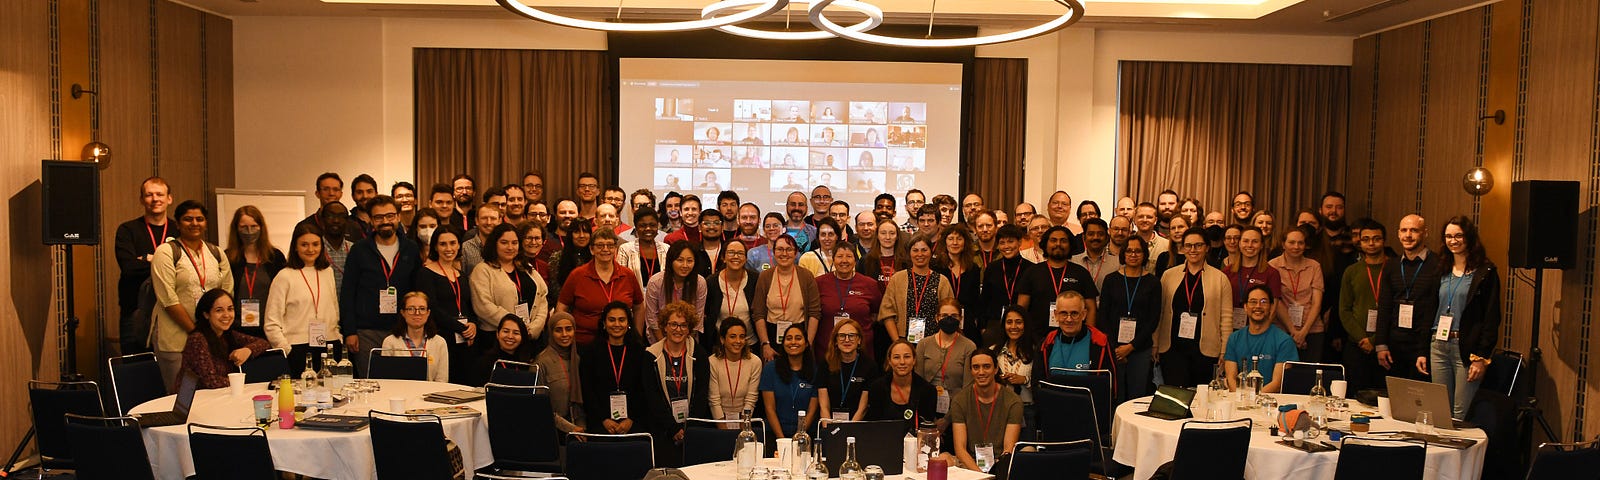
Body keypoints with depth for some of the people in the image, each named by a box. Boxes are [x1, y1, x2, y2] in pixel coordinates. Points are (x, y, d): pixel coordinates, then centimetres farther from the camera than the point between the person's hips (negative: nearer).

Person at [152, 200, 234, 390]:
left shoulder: (216, 253, 12)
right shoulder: (166, 252, -3)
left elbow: (228, 293, 11)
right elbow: (168, 299, -11)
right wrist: (196, 331, -13)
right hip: (176, 339, -4)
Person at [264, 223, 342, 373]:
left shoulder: (328, 272, 13)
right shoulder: (284, 276, -2)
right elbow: (271, 324, -3)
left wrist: (338, 341, 10)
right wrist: (287, 350, -10)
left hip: (329, 346, 4)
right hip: (298, 350, -4)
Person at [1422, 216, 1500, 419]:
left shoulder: (1485, 272, -2)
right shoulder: (1441, 271, 15)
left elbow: (1492, 318, -7)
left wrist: (1482, 357, -13)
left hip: (1467, 348, -5)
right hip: (1438, 346, 5)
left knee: (1461, 415, -6)